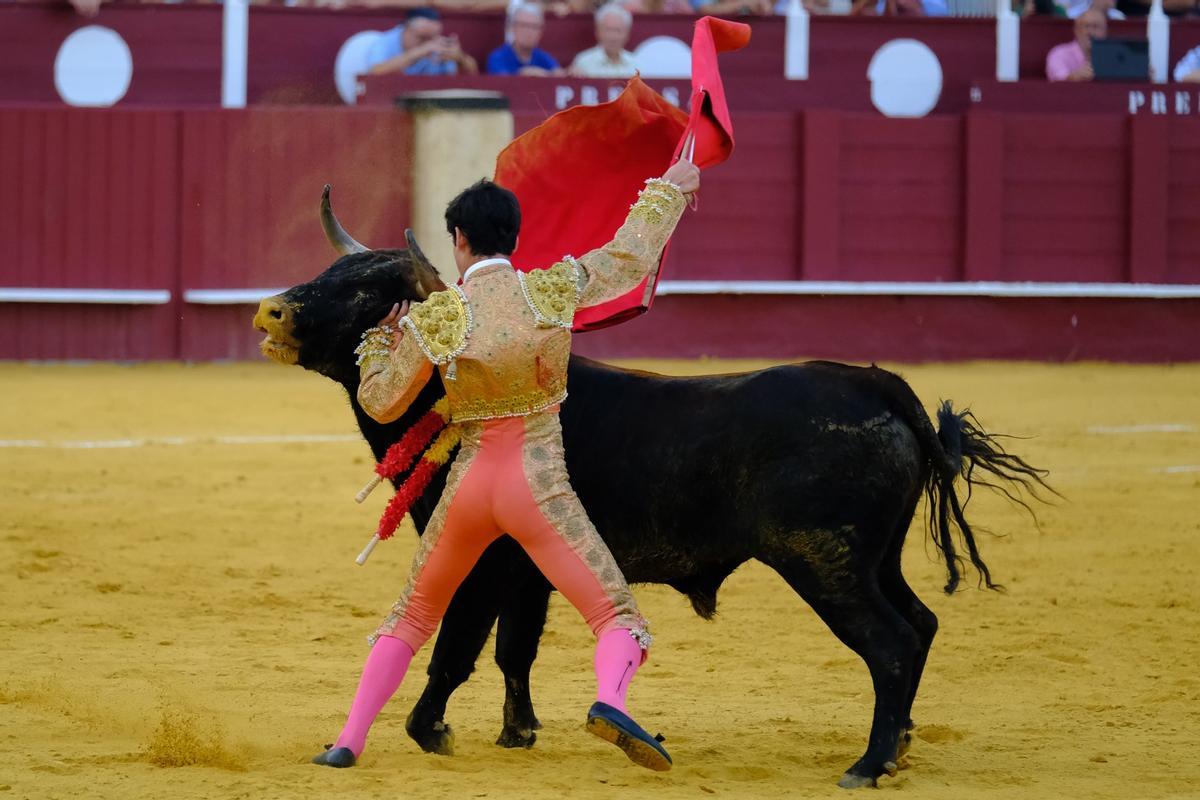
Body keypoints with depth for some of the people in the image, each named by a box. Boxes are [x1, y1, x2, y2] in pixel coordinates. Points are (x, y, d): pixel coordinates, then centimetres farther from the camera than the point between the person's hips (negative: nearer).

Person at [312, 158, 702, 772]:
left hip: (466, 488, 2)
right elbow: (631, 256, 11)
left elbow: (380, 404, 4)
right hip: (540, 488, -2)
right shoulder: (554, 290, -5)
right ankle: (610, 701, -33)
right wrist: (667, 189, 27)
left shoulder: (432, 319, -5)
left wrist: (381, 339, 23)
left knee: (413, 615, 22)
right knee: (617, 613, -1)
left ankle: (349, 740, 17)